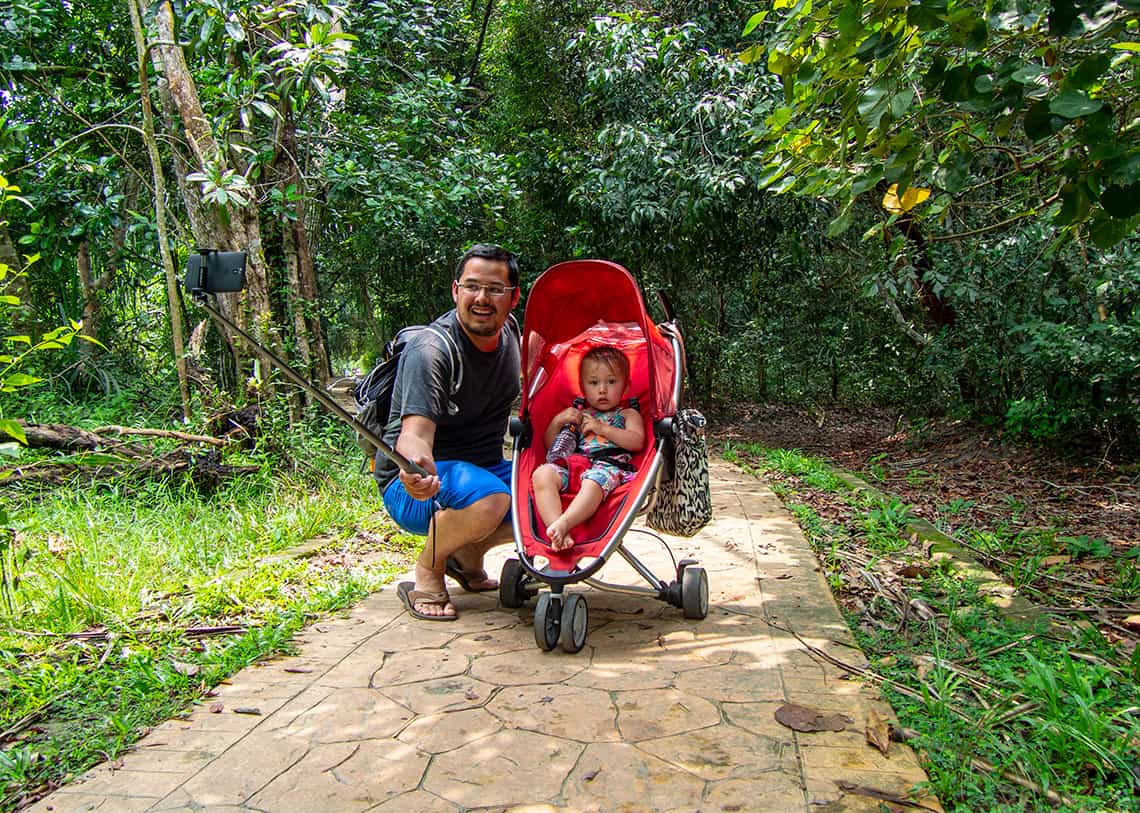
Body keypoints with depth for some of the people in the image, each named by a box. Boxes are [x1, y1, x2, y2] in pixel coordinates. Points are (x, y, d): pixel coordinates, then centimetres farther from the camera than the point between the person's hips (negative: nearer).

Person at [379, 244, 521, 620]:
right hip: (415, 486, -7)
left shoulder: (508, 336, 1)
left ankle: (468, 553, 11)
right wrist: (417, 466, -57)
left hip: (483, 467, 7)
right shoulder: (430, 350, -22)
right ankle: (427, 571, -6)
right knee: (489, 499, -36)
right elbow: (415, 431, -34)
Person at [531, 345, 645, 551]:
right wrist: (557, 421, 11)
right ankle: (556, 531, -44)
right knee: (542, 474, -30)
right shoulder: (576, 415, 32)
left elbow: (637, 442, 2)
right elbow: (551, 446, 29)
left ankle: (563, 523, -56)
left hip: (608, 466, -3)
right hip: (570, 464, 4)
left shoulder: (627, 414, 24)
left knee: (593, 483, -41)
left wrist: (602, 428, -2)